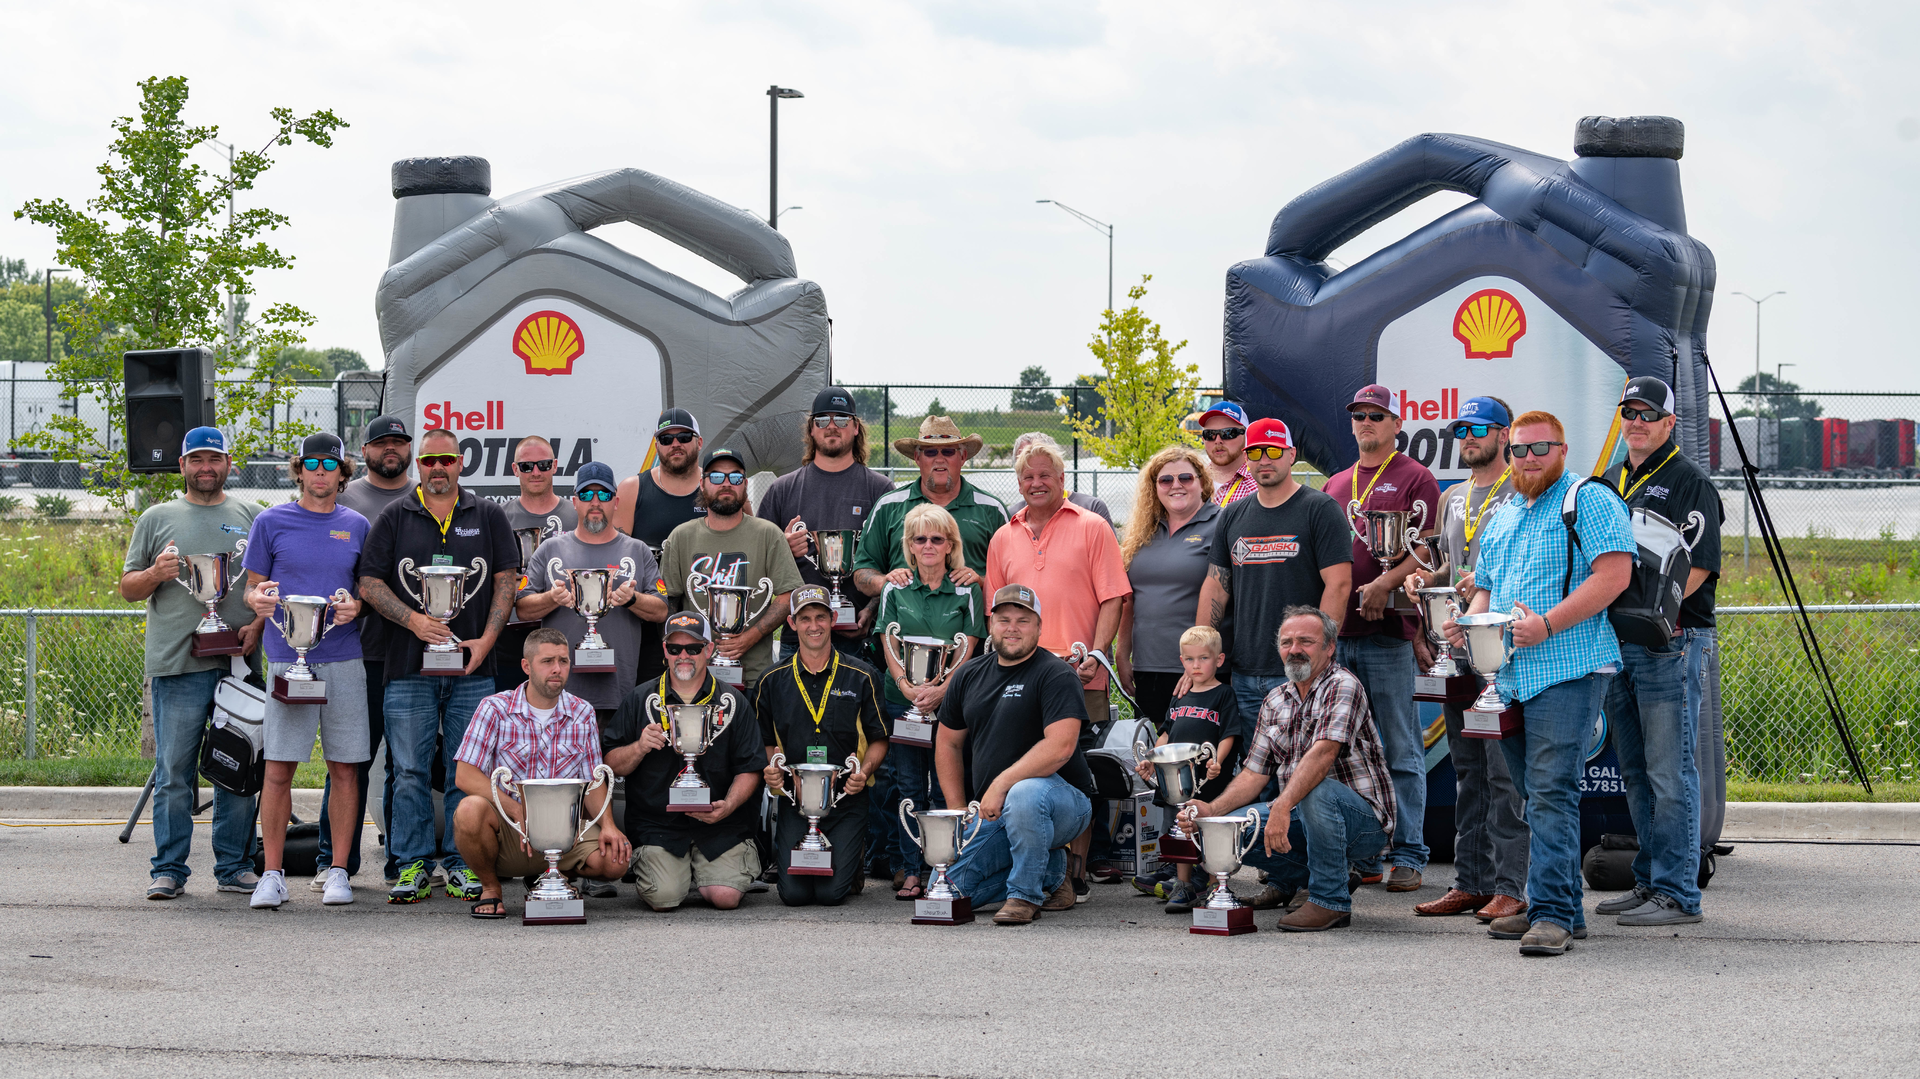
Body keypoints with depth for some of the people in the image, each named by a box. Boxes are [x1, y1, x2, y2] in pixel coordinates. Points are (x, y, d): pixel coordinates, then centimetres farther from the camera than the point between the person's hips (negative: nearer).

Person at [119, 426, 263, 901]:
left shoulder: (251, 517, 14)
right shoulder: (157, 518, 11)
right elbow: (127, 587, 12)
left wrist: (259, 625, -3)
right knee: (174, 772, -2)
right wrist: (156, 573, -9)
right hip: (176, 664, -1)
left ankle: (234, 866, 11)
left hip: (238, 662, 1)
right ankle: (169, 870, 3)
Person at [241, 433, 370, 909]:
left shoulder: (356, 526, 12)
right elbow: (252, 587, 9)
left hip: (343, 659, 2)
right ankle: (272, 875, 0)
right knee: (279, 767, -5)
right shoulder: (271, 522, 6)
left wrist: (356, 606, -5)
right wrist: (257, 600, -14)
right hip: (287, 657, -2)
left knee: (344, 767, 2)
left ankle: (338, 871, 9)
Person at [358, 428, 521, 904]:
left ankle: (461, 865, 7)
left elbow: (506, 579, 8)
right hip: (409, 668, 0)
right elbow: (370, 583, 4)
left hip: (472, 667, 0)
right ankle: (412, 865, 5)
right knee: (410, 771, -1)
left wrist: (486, 640, -4)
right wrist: (414, 620, -11)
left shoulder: (488, 517, 10)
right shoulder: (395, 518, 7)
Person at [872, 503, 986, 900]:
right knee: (908, 788, 1)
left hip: (951, 701, -2)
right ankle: (912, 871, 4)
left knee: (947, 788, -3)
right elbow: (889, 647, 3)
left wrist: (940, 690, -17)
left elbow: (967, 649, -2)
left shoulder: (967, 591, 5)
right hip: (903, 701, 2)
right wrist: (909, 687, -14)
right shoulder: (895, 591, 9)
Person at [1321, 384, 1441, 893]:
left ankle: (1407, 856, 0)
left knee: (1401, 751, -3)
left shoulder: (1415, 479, 1)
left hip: (1389, 634, -6)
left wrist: (1384, 584, -21)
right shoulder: (1336, 485, 20)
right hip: (1336, 633, 6)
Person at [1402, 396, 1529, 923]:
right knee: (1467, 770, 10)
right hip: (1458, 646, 8)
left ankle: (1510, 886, -9)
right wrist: (1426, 579, 7)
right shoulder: (1452, 498, 20)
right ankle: (1471, 883, 14)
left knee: (1505, 770, -10)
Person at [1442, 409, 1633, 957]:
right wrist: (1469, 623, 5)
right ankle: (1563, 908, 16)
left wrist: (1546, 625, -20)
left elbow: (1613, 573, -14)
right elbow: (1485, 587, 29)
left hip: (1568, 670, -8)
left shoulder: (1590, 502, -3)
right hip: (1510, 676, 8)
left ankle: (1552, 914, -18)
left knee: (1552, 792, -15)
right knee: (1536, 796, 10)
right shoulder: (1501, 517, 22)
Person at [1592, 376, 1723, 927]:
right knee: (1636, 773, 12)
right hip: (1616, 642, 8)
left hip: (1670, 642, -8)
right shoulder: (1610, 484, 18)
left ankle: (1677, 894, -7)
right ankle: (1649, 881, 20)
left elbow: (1697, 567, -13)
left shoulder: (1691, 483, -4)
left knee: (1670, 772, -8)